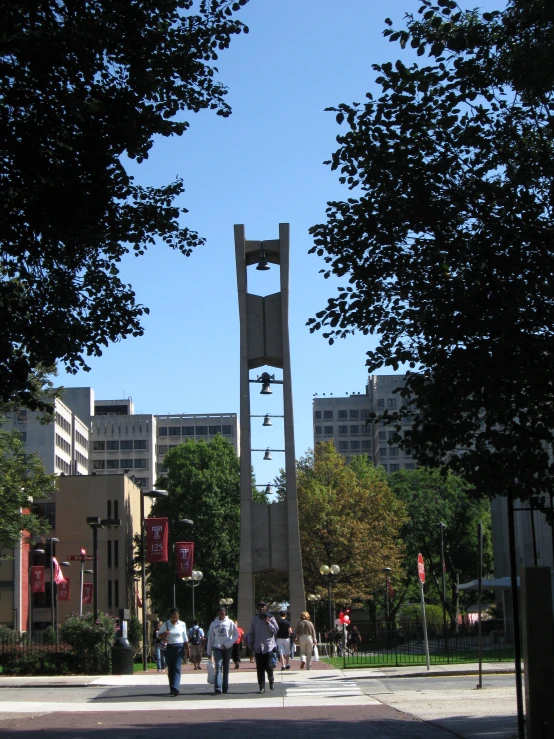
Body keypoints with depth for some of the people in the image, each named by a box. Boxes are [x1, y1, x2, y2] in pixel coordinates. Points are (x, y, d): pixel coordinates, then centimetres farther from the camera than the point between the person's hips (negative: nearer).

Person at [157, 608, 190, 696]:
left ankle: (175, 688, -23)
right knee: (170, 669, 5)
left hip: (179, 648, -1)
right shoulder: (165, 625, 2)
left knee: (177, 668, -13)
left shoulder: (182, 624, 5)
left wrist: (188, 650, 15)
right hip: (169, 648, 1)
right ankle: (172, 689, 13)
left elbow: (185, 638, 14)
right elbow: (158, 635, 8)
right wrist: (164, 634, -15)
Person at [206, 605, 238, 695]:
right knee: (218, 667, -14)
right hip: (217, 648, 0)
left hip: (227, 648, 0)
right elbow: (210, 638, 8)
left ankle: (225, 688, 13)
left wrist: (227, 644, -10)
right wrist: (209, 651, 6)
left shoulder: (230, 623, 1)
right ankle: (218, 688, -23)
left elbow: (236, 634, -1)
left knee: (226, 669, 7)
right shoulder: (213, 624, 4)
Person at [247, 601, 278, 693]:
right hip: (258, 647, 3)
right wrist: (250, 645, 6)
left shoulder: (270, 618, 2)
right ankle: (262, 687, 7)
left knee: (268, 666, -7)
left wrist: (268, 623, -13)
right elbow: (251, 634, 12)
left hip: (268, 646, -3)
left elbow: (276, 630, -4)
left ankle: (271, 679, 23)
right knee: (260, 668, 1)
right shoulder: (255, 619, 9)